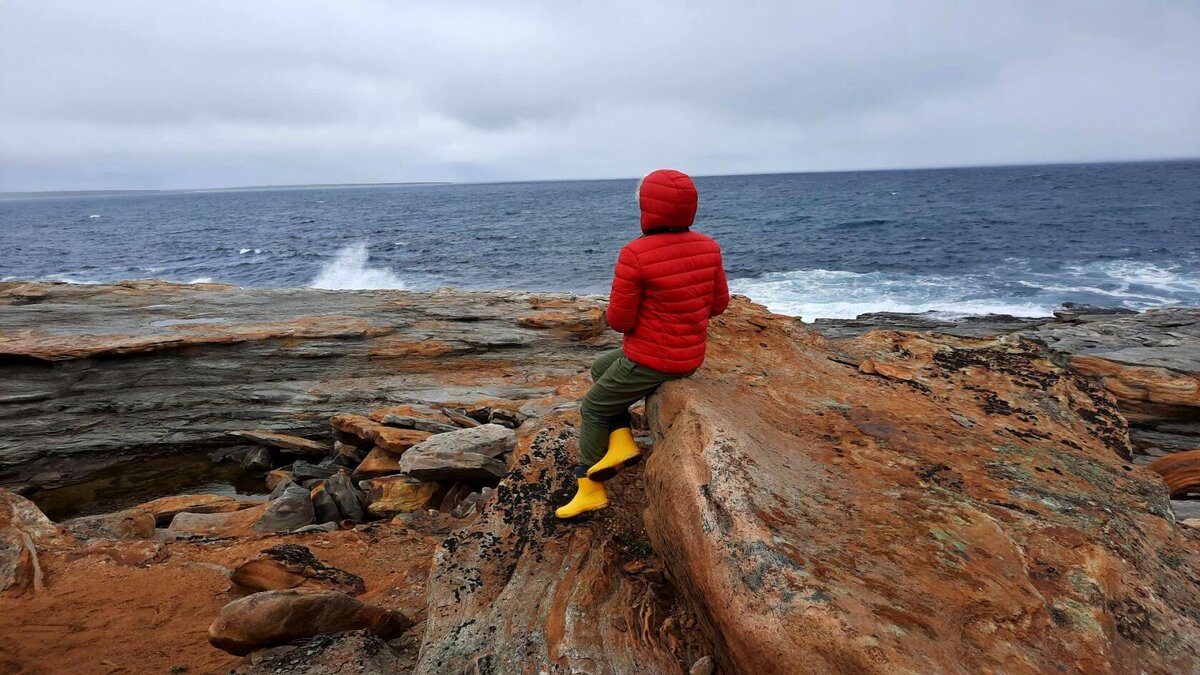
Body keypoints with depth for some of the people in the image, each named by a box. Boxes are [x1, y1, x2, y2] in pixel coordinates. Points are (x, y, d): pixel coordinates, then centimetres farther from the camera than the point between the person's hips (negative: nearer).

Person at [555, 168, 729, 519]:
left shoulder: (635, 255, -24)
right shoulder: (708, 247, -3)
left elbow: (619, 320, -18)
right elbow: (718, 303, 7)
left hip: (650, 359, -7)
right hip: (691, 354, 7)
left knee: (593, 408, 18)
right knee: (600, 369, 27)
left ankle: (591, 488, 25)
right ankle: (621, 440, 17)